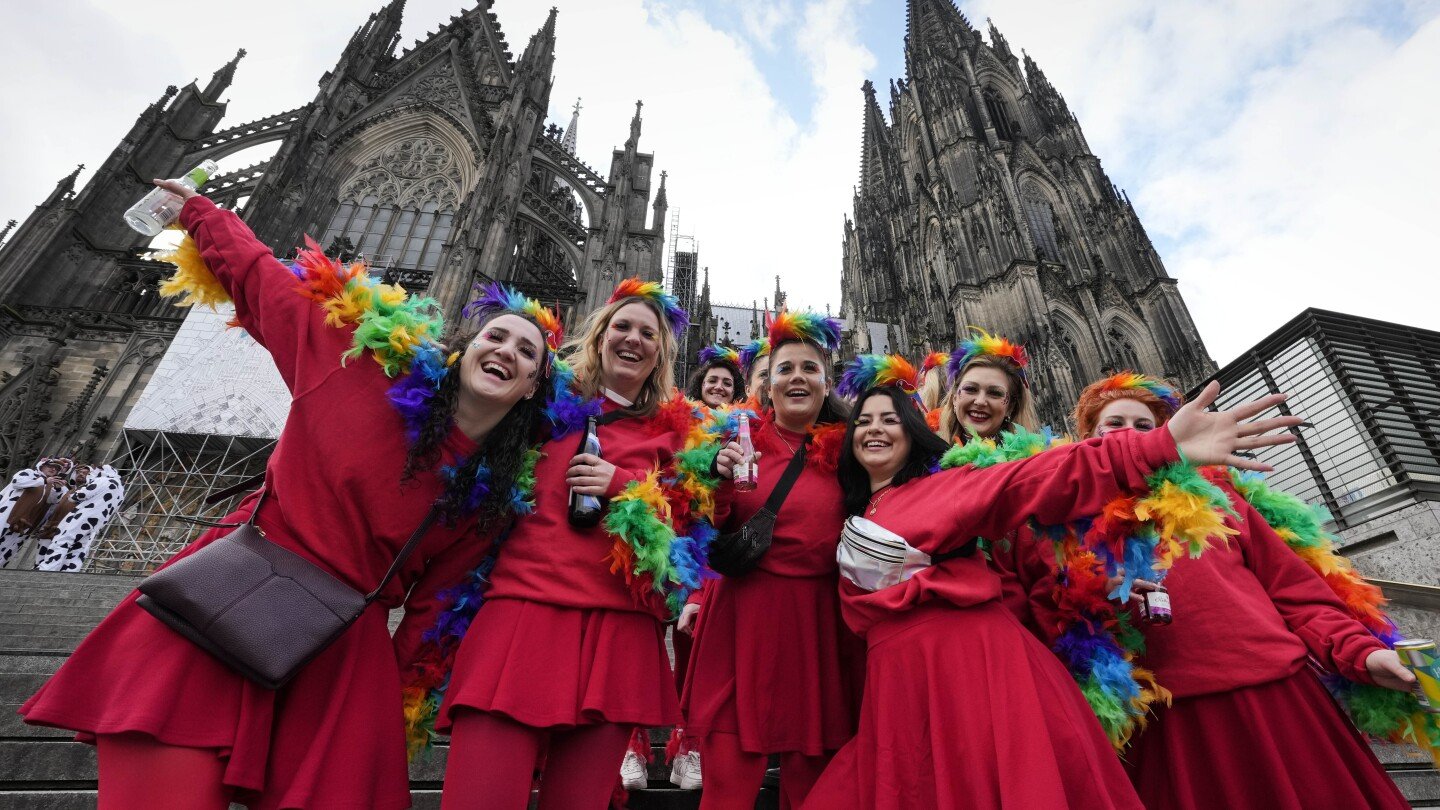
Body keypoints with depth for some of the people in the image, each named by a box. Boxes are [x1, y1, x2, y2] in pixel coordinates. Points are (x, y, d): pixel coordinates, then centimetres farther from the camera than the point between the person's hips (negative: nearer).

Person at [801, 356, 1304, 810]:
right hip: (900, 684, 4)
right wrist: (922, 578, -2)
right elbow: (858, 610, 12)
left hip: (981, 661, -3)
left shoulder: (945, 483, 3)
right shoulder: (851, 525, 17)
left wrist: (1163, 445, -19)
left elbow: (1035, 480, -9)